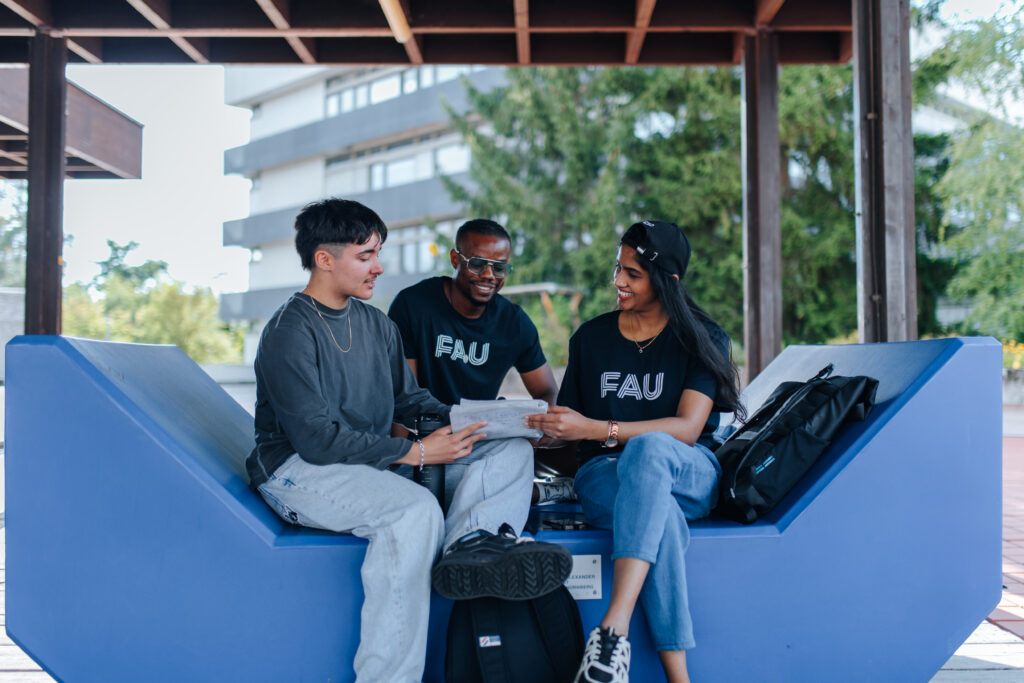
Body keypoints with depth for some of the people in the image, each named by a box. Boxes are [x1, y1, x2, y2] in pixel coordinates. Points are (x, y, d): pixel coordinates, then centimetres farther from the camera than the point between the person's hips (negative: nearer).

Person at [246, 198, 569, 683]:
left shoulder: (376, 324, 15)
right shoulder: (289, 333, -12)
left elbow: (408, 397, 18)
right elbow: (317, 439, -19)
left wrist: (463, 422, -2)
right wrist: (415, 452, -21)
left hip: (372, 462, 8)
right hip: (298, 471, -8)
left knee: (512, 451, -4)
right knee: (415, 510, -37)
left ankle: (470, 542, -37)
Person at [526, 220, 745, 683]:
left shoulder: (702, 339, 3)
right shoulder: (590, 337, 13)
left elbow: (687, 428, -12)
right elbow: (568, 430, 19)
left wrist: (597, 429, -22)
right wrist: (540, 426, -4)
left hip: (689, 475, -1)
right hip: (606, 475, 1)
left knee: (648, 447, -40)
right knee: (660, 518, -38)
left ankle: (614, 627, -49)